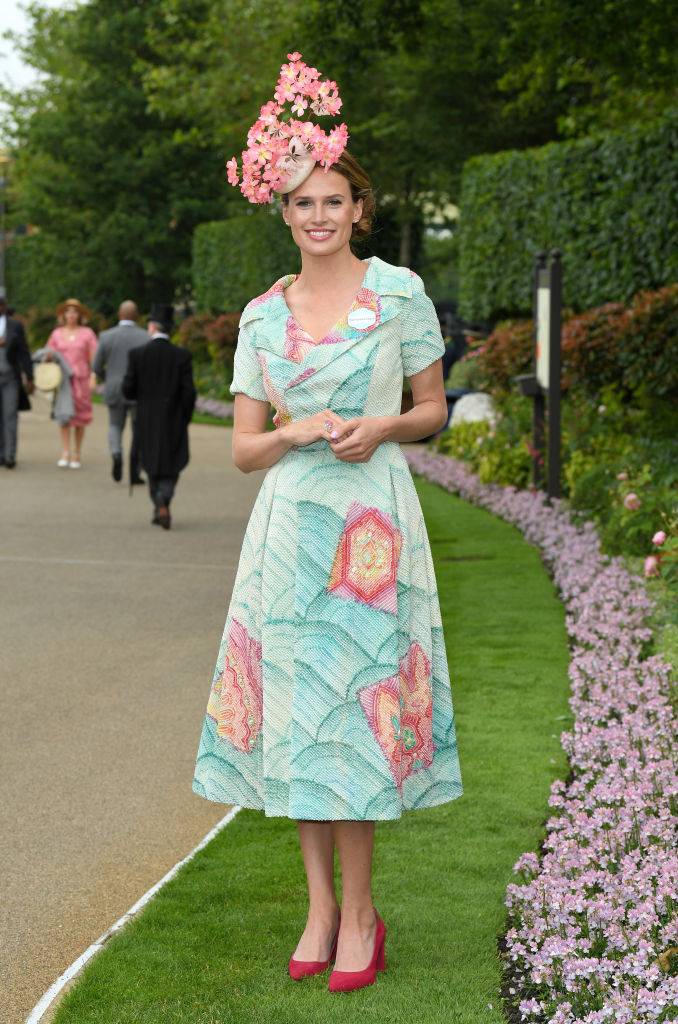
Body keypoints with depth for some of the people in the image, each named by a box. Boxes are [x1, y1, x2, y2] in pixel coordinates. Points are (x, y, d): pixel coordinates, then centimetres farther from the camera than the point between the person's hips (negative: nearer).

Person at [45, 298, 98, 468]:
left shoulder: (87, 333, 2)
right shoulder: (57, 333, 8)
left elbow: (94, 358, -1)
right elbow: (48, 354, 13)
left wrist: (93, 378, -11)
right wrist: (48, 356, -11)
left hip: (81, 378, -1)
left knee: (80, 416, 2)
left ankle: (77, 454, 12)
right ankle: (65, 454, -15)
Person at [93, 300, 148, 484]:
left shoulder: (106, 336, -3)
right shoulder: (145, 338, -7)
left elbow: (97, 368, 1)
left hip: (115, 391, 1)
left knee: (115, 426, 19)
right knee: (139, 431, 13)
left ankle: (116, 454, -10)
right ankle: (134, 473, 8)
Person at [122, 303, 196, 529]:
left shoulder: (137, 354, -9)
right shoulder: (182, 356, -7)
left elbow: (128, 390, -7)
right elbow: (189, 392, -9)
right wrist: (185, 420, 5)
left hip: (147, 421, 0)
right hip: (173, 421, 0)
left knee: (153, 465, 17)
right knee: (171, 467, 10)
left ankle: (159, 509, 18)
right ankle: (163, 504, -13)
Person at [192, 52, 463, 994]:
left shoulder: (399, 293, 2)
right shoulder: (262, 314, 9)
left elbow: (433, 409, 8)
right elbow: (242, 448, 9)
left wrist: (378, 429, -11)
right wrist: (295, 432, -11)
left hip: (373, 523, -3)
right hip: (288, 523, 3)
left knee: (357, 704, -4)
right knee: (294, 706, 3)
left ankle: (359, 909, 8)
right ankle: (320, 904, 14)